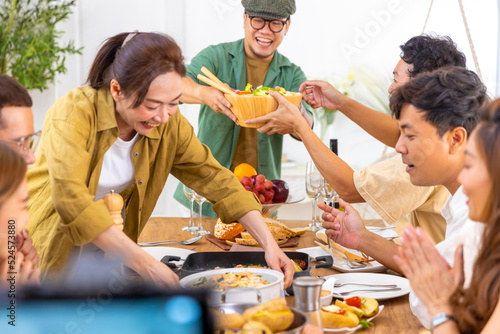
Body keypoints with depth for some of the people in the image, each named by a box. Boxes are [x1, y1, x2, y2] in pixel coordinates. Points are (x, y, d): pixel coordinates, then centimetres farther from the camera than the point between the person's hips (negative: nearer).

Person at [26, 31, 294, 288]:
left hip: (106, 252, 5)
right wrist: (145, 264, -38)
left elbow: (214, 178, -2)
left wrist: (269, 243, -14)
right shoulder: (74, 113, -24)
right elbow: (71, 200, -34)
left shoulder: (170, 125, -7)